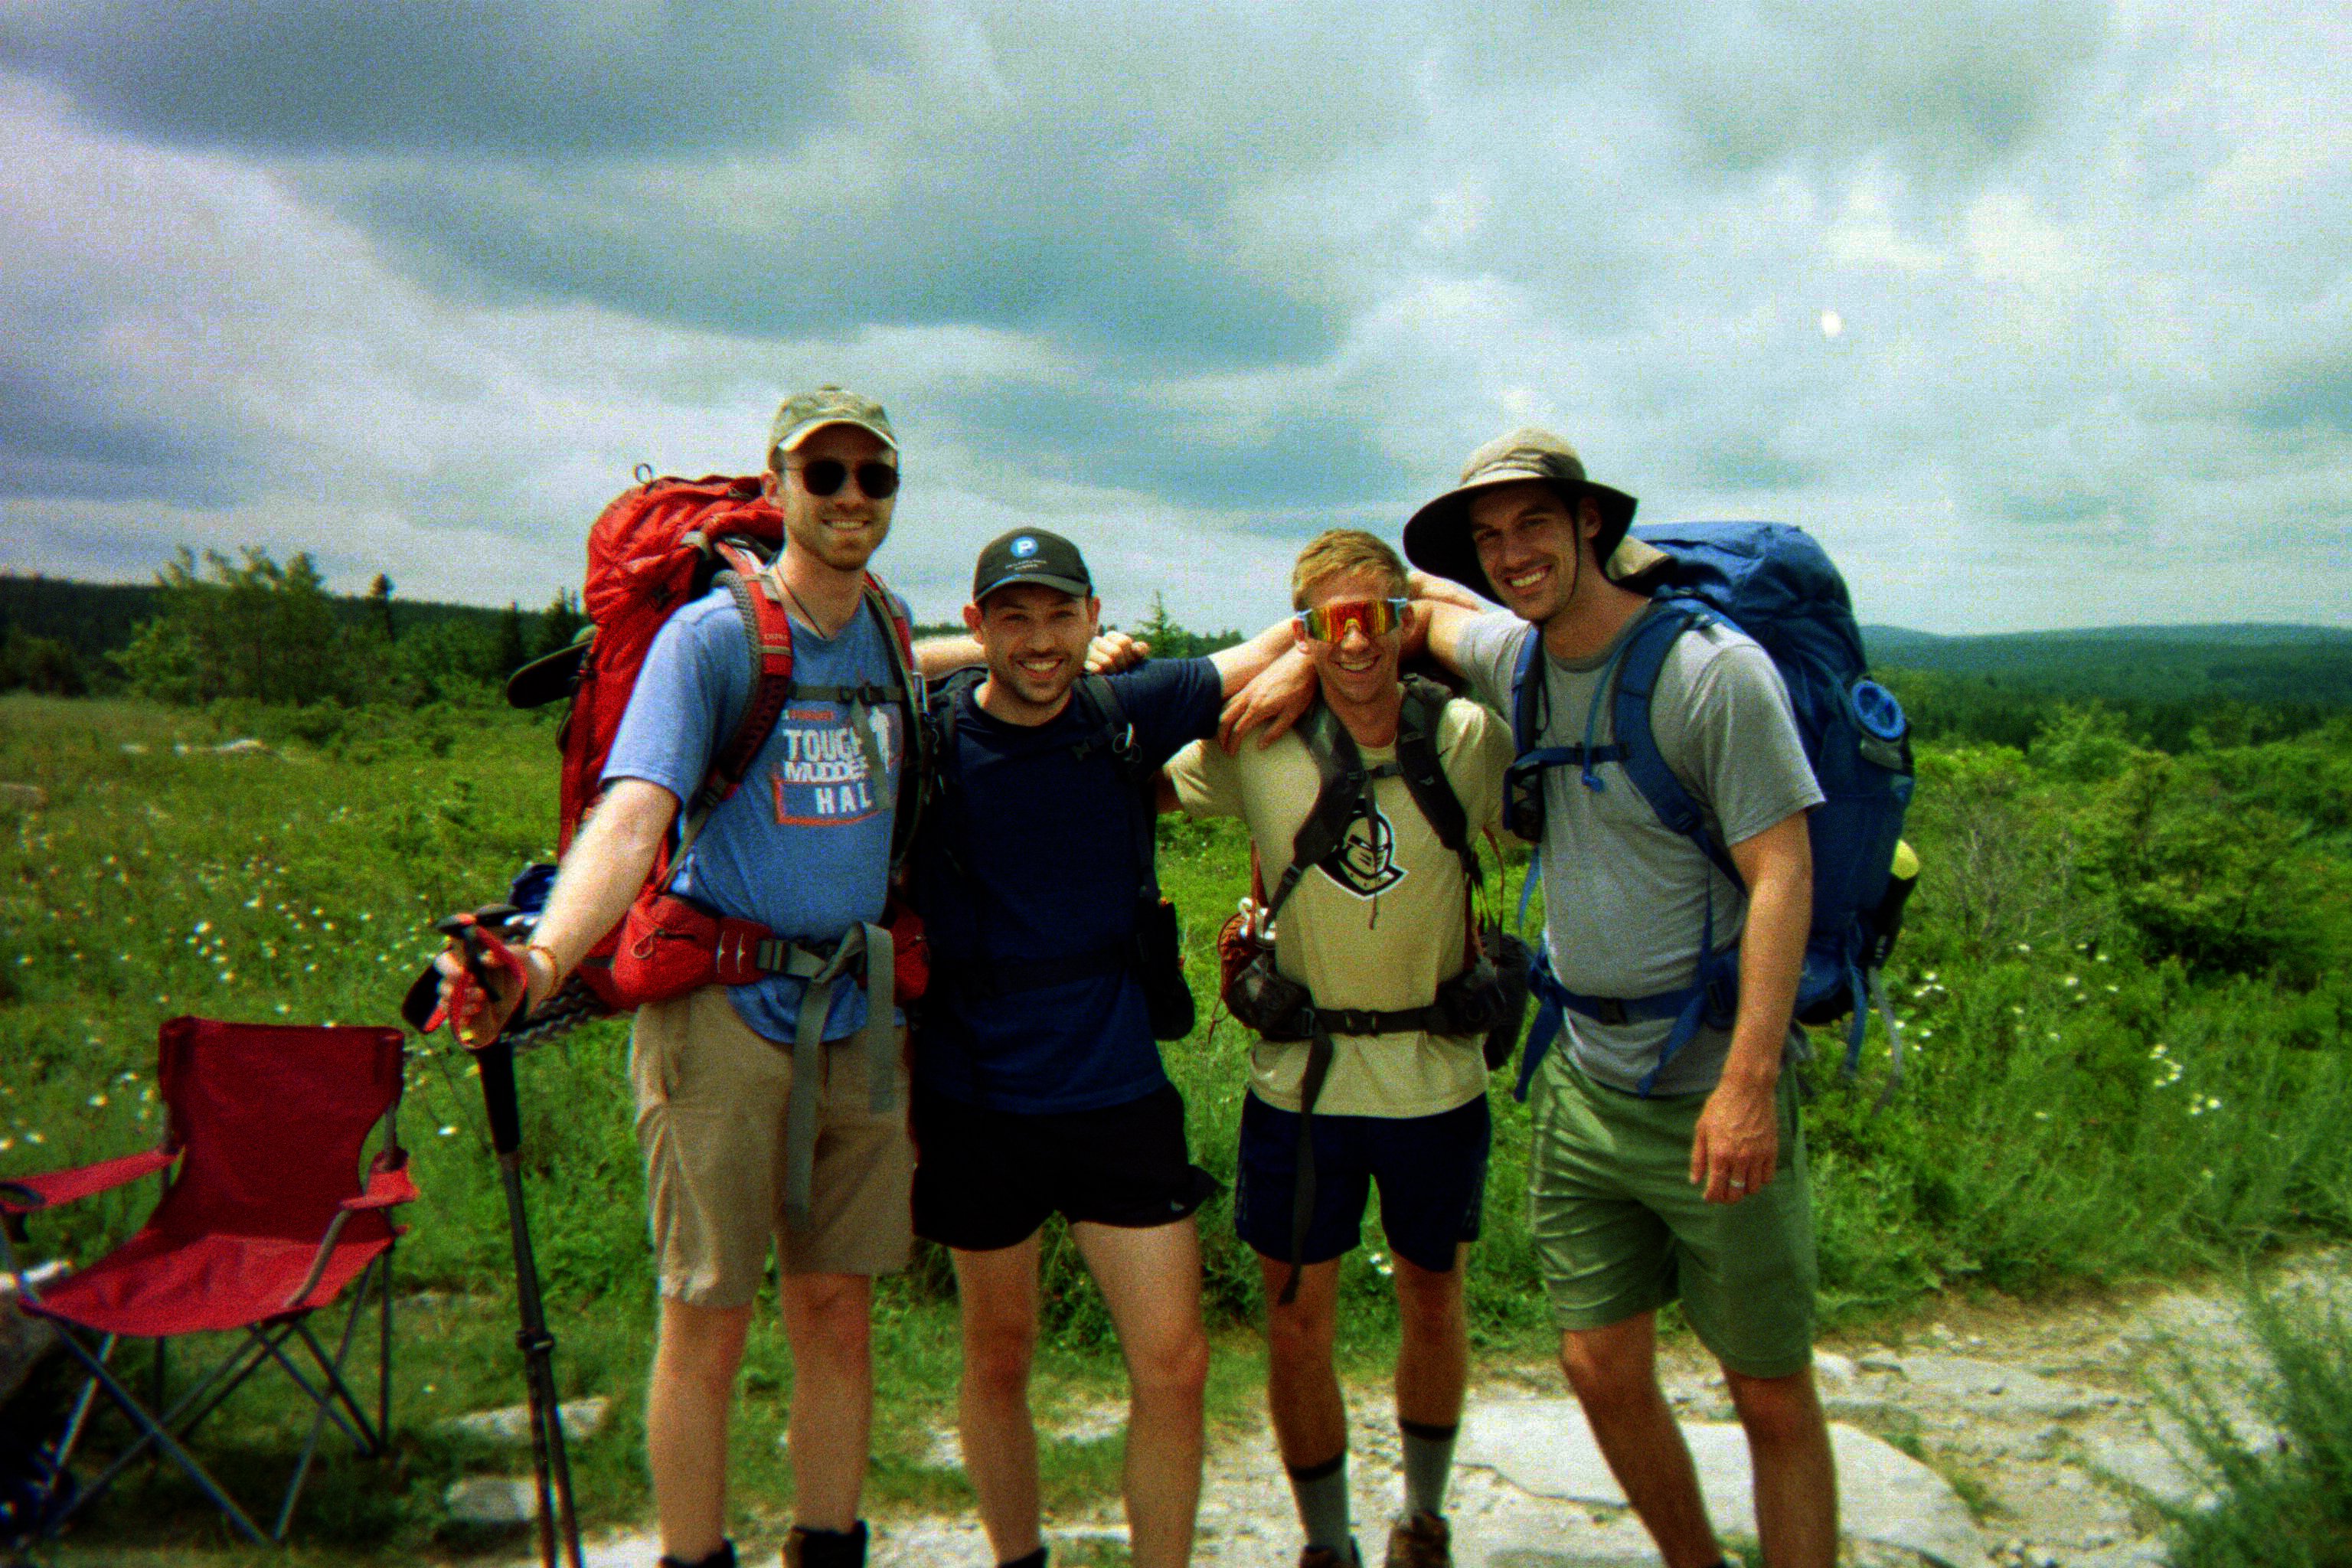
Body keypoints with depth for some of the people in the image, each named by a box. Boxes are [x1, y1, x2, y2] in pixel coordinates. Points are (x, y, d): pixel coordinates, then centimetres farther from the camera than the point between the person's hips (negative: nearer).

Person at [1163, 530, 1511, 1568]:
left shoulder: (1468, 739, -9)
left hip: (1438, 1077, 1)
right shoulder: (1256, 748, -9)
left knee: (1433, 1305, 18)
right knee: (1296, 1325, 8)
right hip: (1299, 1081, 0)